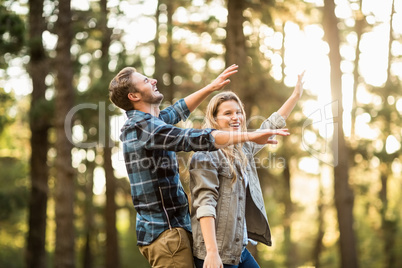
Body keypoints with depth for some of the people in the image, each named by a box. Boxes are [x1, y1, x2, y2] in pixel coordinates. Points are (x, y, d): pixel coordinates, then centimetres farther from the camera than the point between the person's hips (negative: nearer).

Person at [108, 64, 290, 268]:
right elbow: (196, 139, -29)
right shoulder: (144, 127, -19)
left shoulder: (141, 123, 12)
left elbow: (177, 111, 26)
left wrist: (211, 88, 21)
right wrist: (250, 136, -30)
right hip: (166, 230, -10)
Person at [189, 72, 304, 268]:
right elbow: (205, 204, -19)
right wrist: (212, 252, -26)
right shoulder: (206, 155, -11)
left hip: (239, 250, 9)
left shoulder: (244, 150, 14)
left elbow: (270, 127, 29)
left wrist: (296, 95, 30)